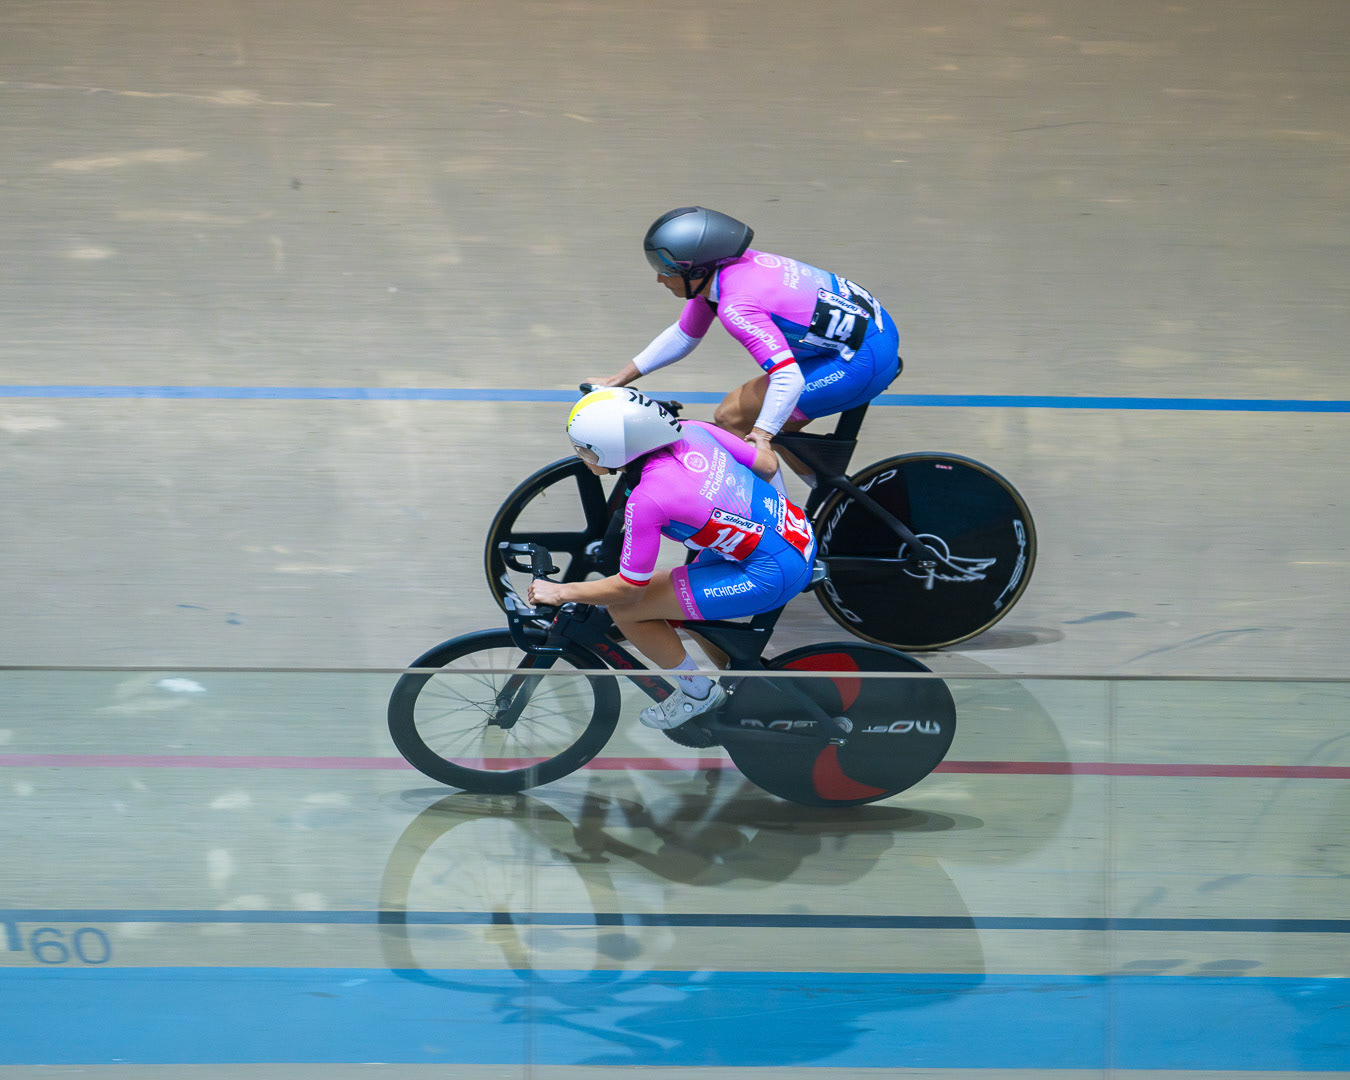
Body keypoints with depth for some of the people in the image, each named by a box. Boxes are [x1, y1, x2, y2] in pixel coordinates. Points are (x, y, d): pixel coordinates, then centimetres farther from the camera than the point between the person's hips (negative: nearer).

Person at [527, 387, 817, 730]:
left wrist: (561, 592, 1)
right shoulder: (692, 430, -5)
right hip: (800, 532, 8)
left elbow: (629, 589, -13)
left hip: (775, 577, -8)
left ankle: (697, 691, 19)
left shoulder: (647, 501, -24)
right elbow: (768, 463, 7)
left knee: (624, 610, -1)